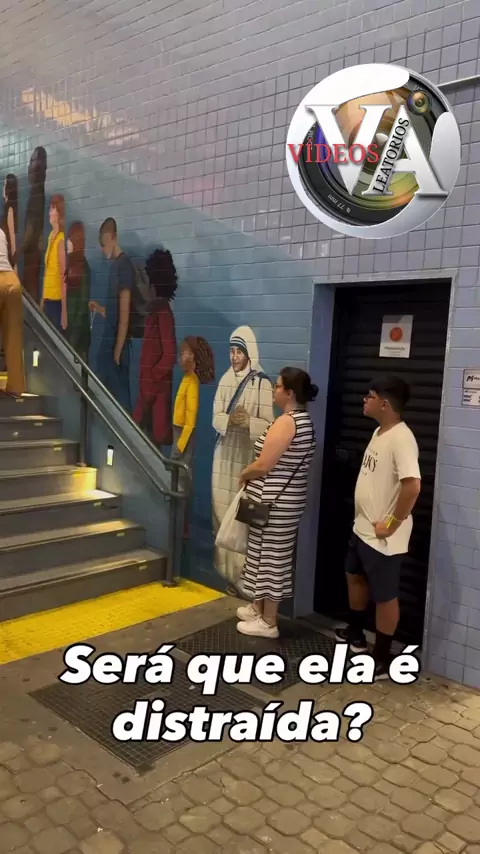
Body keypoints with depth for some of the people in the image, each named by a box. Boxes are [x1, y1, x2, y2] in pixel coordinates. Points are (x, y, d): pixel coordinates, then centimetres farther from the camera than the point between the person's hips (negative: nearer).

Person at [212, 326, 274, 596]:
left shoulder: (262, 383, -8)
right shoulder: (226, 379, 8)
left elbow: (269, 425, -10)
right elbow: (216, 418, 5)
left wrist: (248, 422, -28)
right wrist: (230, 420, -16)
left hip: (249, 458, -5)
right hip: (225, 455, 5)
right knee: (223, 511, 8)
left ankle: (244, 575, 3)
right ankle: (229, 573, 21)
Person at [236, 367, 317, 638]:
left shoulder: (285, 422, -21)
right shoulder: (305, 421, 10)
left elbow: (263, 466, -23)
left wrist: (243, 475, -3)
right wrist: (251, 473, 14)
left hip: (273, 503, -10)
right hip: (289, 500, 10)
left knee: (270, 556, 1)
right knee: (273, 555, 19)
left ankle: (268, 622, 13)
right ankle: (259, 608, 34)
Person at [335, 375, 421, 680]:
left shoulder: (401, 438, -24)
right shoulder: (379, 432, 8)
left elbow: (412, 485, -33)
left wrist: (393, 524, -24)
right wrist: (365, 518, 14)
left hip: (382, 537, -10)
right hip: (362, 527, 10)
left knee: (384, 596, 5)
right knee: (355, 576, 25)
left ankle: (382, 661, 21)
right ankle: (355, 634, 46)